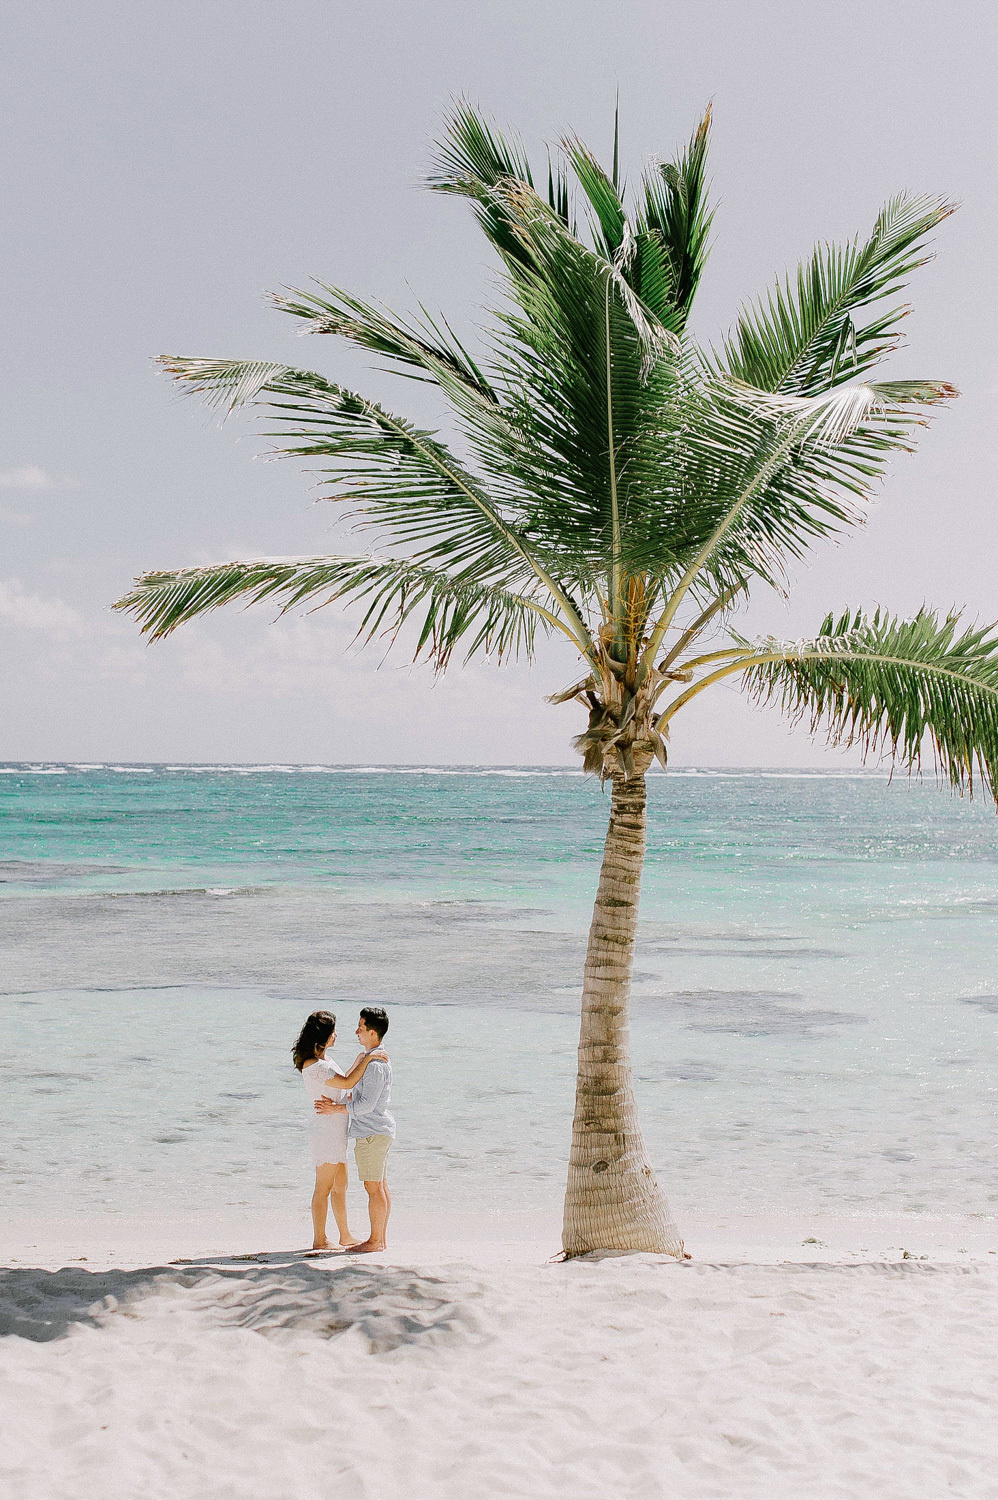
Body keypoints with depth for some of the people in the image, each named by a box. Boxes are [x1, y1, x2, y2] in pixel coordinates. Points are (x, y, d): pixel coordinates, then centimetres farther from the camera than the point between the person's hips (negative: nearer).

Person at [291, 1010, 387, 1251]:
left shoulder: (323, 1060, 11)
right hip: (326, 1128, -10)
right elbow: (347, 1083, -27)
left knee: (340, 1185, 16)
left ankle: (345, 1236, 25)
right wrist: (367, 1059, -21)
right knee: (324, 1188, -1)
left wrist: (360, 1059, 22)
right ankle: (319, 1240, 7)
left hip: (334, 1129, 10)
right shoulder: (313, 1065, -21)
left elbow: (342, 1082, 24)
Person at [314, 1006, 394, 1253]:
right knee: (380, 1186, 13)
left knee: (374, 1187, -4)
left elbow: (367, 1104, -22)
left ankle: (375, 1241, 1)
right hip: (378, 1130, 11)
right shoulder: (375, 1058, 14)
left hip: (371, 1132, -11)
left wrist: (337, 1109, -15)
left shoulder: (374, 1064, -20)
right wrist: (338, 1102, 12)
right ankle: (381, 1237, 18)